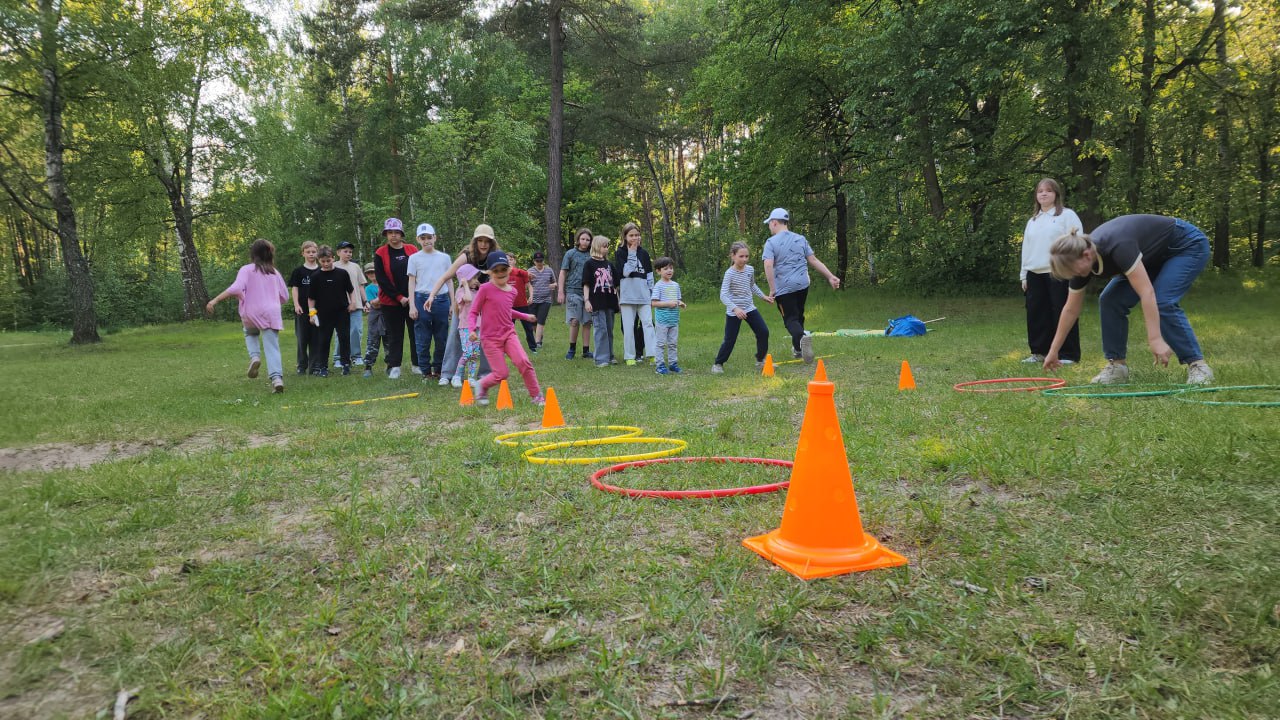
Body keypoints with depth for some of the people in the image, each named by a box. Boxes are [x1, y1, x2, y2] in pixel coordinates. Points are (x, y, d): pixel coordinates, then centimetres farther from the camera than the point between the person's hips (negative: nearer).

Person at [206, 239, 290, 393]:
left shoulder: (247, 269, 1)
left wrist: (214, 301, -14)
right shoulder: (274, 272, 13)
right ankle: (277, 378, -20)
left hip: (251, 314, -1)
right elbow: (285, 297, 17)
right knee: (272, 348, -2)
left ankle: (254, 356, 5)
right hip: (272, 314, 2)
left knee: (250, 333, 30)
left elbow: (236, 289, -16)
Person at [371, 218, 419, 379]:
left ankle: (417, 364, 13)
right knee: (394, 335, 5)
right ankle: (394, 367, 11)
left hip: (413, 299, 1)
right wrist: (399, 297, -10)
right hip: (391, 302, -1)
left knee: (416, 333, 3)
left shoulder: (412, 251, 4)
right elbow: (381, 279, -4)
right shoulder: (380, 254, 0)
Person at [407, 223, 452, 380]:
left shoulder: (444, 257, 10)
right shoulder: (414, 258, 6)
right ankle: (426, 371, 9)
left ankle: (438, 370, 17)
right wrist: (412, 305, -3)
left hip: (442, 300, 2)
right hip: (422, 300, -1)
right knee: (423, 340, 1)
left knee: (442, 339, 5)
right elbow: (411, 282, 4)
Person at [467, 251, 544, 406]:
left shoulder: (512, 291, 7)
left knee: (524, 362, -18)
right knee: (501, 374, -8)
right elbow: (473, 312, -7)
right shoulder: (485, 289, -10)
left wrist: (525, 316, 28)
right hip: (490, 338, -4)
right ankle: (481, 387, 24)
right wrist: (472, 329, -23)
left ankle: (536, 396, -3)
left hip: (509, 334, 4)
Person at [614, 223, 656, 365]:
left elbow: (649, 275, 14)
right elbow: (625, 272, -13)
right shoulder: (620, 253, 1)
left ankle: (651, 354, -7)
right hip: (627, 295, -3)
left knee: (648, 323, -5)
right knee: (628, 326, 0)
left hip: (643, 295, 3)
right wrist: (632, 253, -12)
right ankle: (630, 356, 6)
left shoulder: (644, 253, 11)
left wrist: (652, 293, 12)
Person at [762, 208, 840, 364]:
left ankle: (802, 337, -31)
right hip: (803, 285, 5)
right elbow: (814, 260, 5)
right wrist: (831, 277, 7)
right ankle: (798, 349, 29)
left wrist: (772, 289, -18)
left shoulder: (771, 242, -6)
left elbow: (768, 265, -19)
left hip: (784, 288, -5)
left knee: (790, 319, 0)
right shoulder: (801, 239, 8)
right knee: (799, 316, 21)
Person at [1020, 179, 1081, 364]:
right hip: (1035, 274, 6)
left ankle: (1068, 354, 2)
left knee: (1062, 314, -4)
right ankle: (1039, 351, 15)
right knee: (1036, 314, 6)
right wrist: (1024, 275, 14)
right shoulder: (1032, 221, 20)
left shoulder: (1067, 215, 1)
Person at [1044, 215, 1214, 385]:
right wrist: (1053, 351, 1)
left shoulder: (1117, 246, -38)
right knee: (1110, 300, -9)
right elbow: (1071, 310, -4)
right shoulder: (1082, 257, -15)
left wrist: (1156, 340, -50)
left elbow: (1147, 293, -44)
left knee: (1163, 302, -26)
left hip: (1188, 246, -7)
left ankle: (1198, 365, -15)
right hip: (1155, 256, 7)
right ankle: (1116, 365, 0)